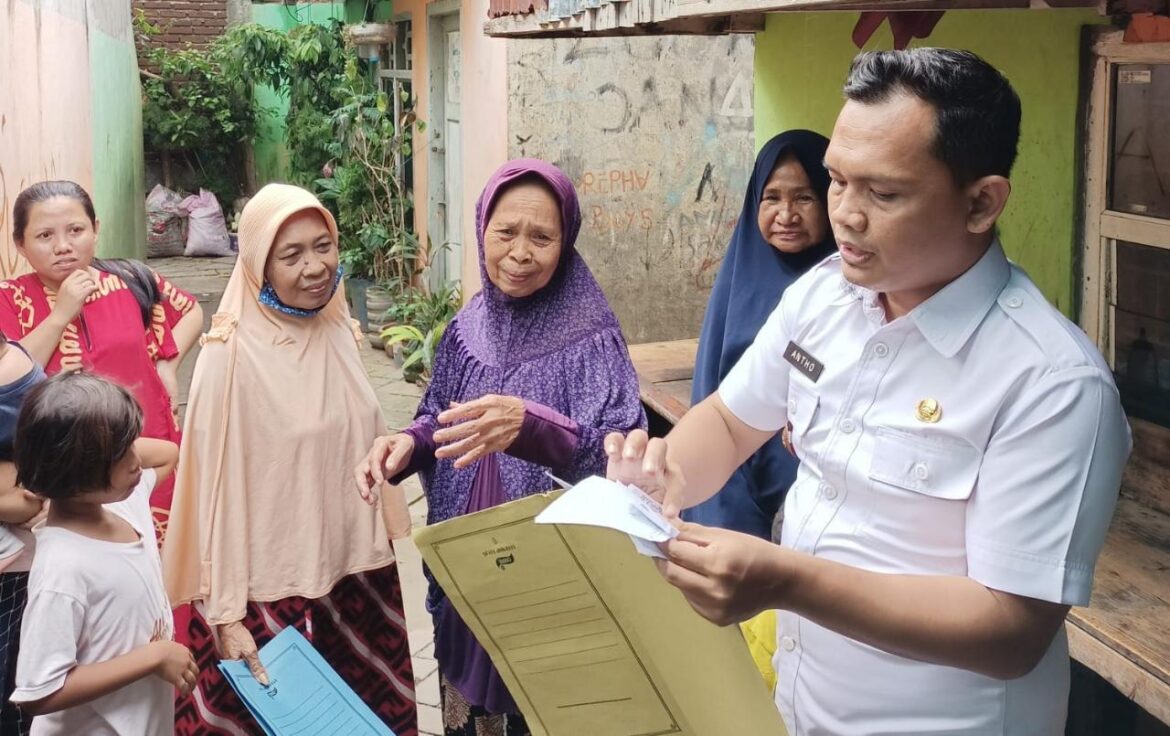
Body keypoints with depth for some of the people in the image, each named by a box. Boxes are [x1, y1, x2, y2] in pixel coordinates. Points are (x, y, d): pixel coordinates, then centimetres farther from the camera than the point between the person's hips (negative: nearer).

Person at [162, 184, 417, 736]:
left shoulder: (337, 332, 2)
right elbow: (220, 486, -15)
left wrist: (394, 527, 16)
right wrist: (225, 612, -14)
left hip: (357, 567, 6)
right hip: (274, 585, -5)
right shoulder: (232, 356, -16)